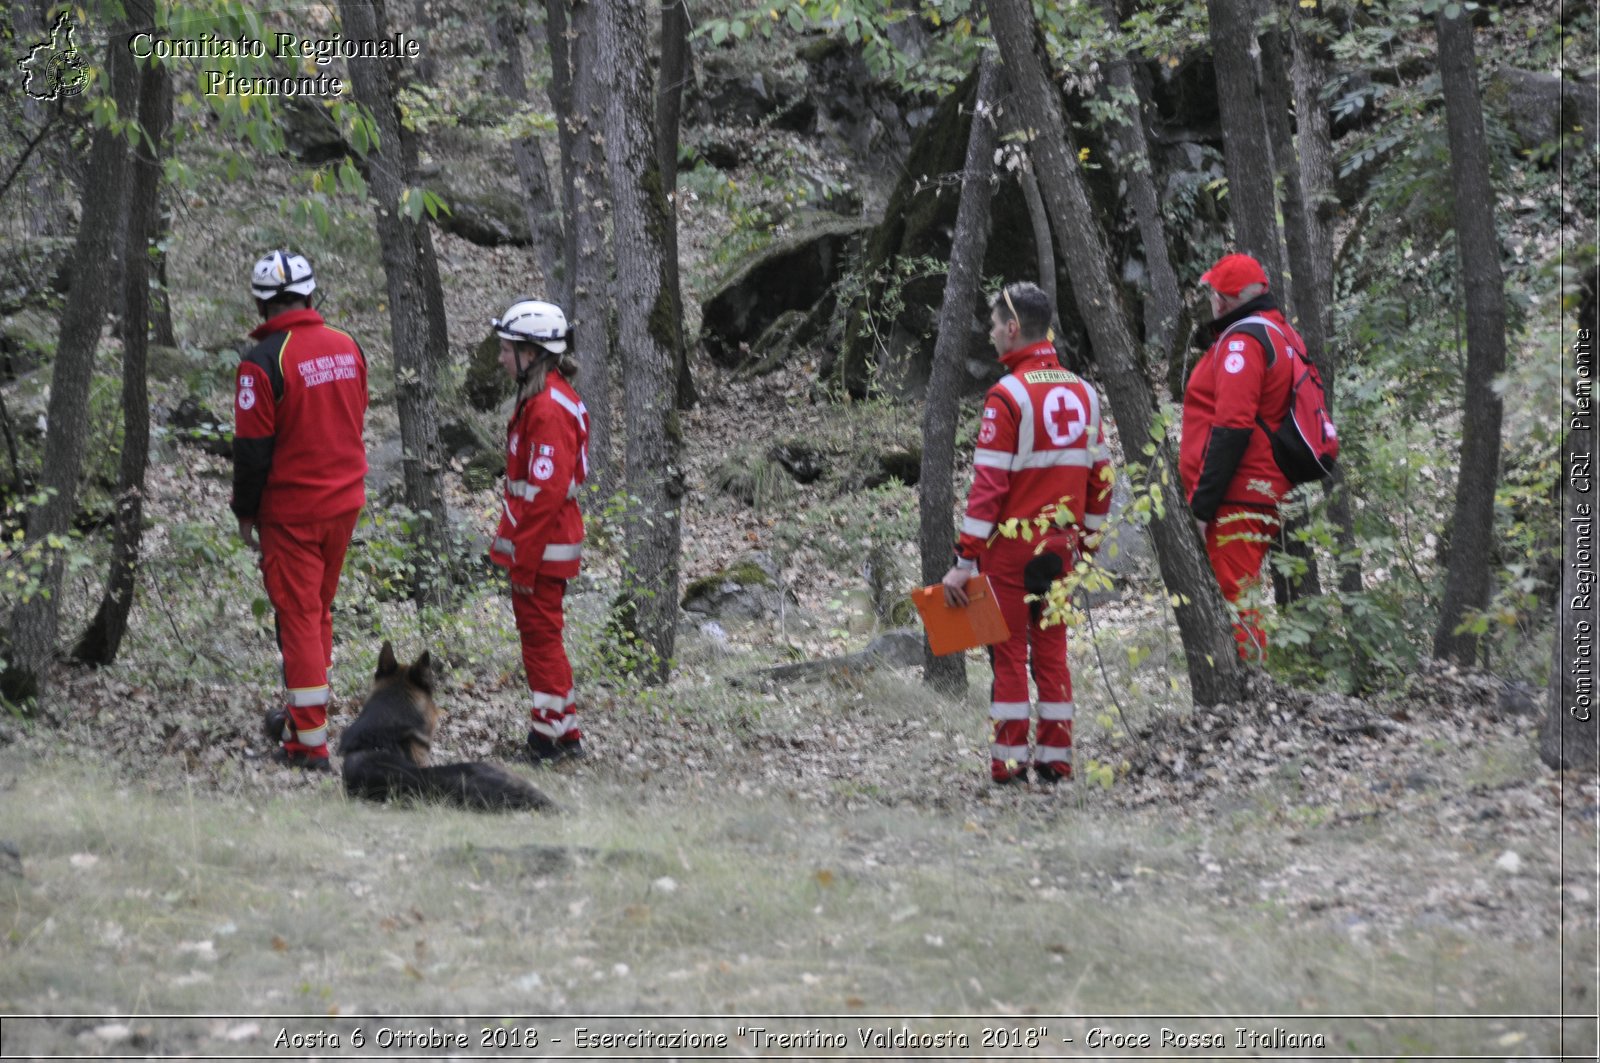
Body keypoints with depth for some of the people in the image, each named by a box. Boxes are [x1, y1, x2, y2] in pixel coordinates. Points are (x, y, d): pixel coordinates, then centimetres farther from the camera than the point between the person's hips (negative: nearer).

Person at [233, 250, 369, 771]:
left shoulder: (264, 362, -18)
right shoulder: (347, 347, 2)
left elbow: (253, 448, -15)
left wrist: (245, 512, -3)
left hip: (292, 510, -6)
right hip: (346, 502, 6)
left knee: (299, 616, 1)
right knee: (319, 609, 20)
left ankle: (309, 741, 2)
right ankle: (301, 711, 33)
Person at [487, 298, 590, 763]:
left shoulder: (549, 407, -20)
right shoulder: (540, 397, 13)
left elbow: (545, 493, -23)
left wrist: (524, 562, -21)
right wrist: (512, 546, 21)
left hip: (543, 547, -10)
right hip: (540, 544, 10)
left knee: (541, 635, -3)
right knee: (538, 633, 16)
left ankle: (556, 734, 4)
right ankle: (560, 732, 23)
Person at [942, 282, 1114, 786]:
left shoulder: (1008, 395, -14)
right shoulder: (1083, 392, 7)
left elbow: (989, 484, -17)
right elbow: (1100, 476, 11)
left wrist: (965, 560, -16)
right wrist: (1087, 540, 20)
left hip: (1011, 546, -6)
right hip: (1060, 546, 6)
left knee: (1009, 654, 1)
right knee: (1052, 652, 12)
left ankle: (1010, 764, 2)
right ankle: (1056, 761, 14)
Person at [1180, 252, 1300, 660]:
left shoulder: (1242, 341, -13)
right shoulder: (1282, 333, 18)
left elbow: (1232, 428, -21)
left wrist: (1203, 503, -19)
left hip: (1236, 501, -10)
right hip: (1269, 493, 10)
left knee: (1236, 600, -9)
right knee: (1243, 598, 17)